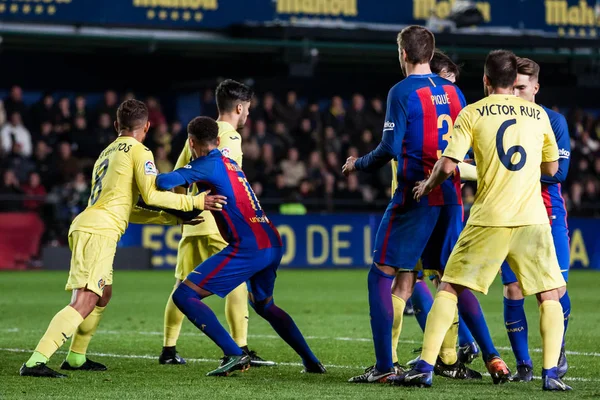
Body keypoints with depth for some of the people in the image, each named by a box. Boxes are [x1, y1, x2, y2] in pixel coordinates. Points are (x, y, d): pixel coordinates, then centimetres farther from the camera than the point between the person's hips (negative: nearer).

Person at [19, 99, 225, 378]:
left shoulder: (106, 154, 27)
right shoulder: (139, 151, 1)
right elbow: (152, 195, -10)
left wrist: (172, 218, 29)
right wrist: (194, 202, -1)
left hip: (85, 228, 9)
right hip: (99, 232, -9)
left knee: (103, 294, 27)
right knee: (84, 303, -15)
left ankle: (76, 357, 33)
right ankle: (36, 362, -26)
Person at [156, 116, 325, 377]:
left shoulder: (207, 164, -4)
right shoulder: (229, 163, 22)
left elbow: (164, 182, -15)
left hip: (248, 247, -9)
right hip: (273, 244, 9)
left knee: (184, 295, -6)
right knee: (263, 304, 33)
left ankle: (234, 355, -14)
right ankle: (311, 362, 30)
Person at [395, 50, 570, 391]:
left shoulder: (472, 113, 2)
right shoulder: (538, 114, 9)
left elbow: (448, 165, -5)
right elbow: (551, 168, 16)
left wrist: (428, 185, 14)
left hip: (489, 219, -1)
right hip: (532, 218, 1)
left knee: (449, 288, 7)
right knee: (550, 296, 11)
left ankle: (425, 367, 0)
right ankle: (551, 373, -2)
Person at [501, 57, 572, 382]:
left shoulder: (554, 121, -1)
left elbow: (559, 172, -10)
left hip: (549, 218, -1)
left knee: (555, 290, -4)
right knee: (512, 291, -6)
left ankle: (557, 350, 23)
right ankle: (523, 364, 6)